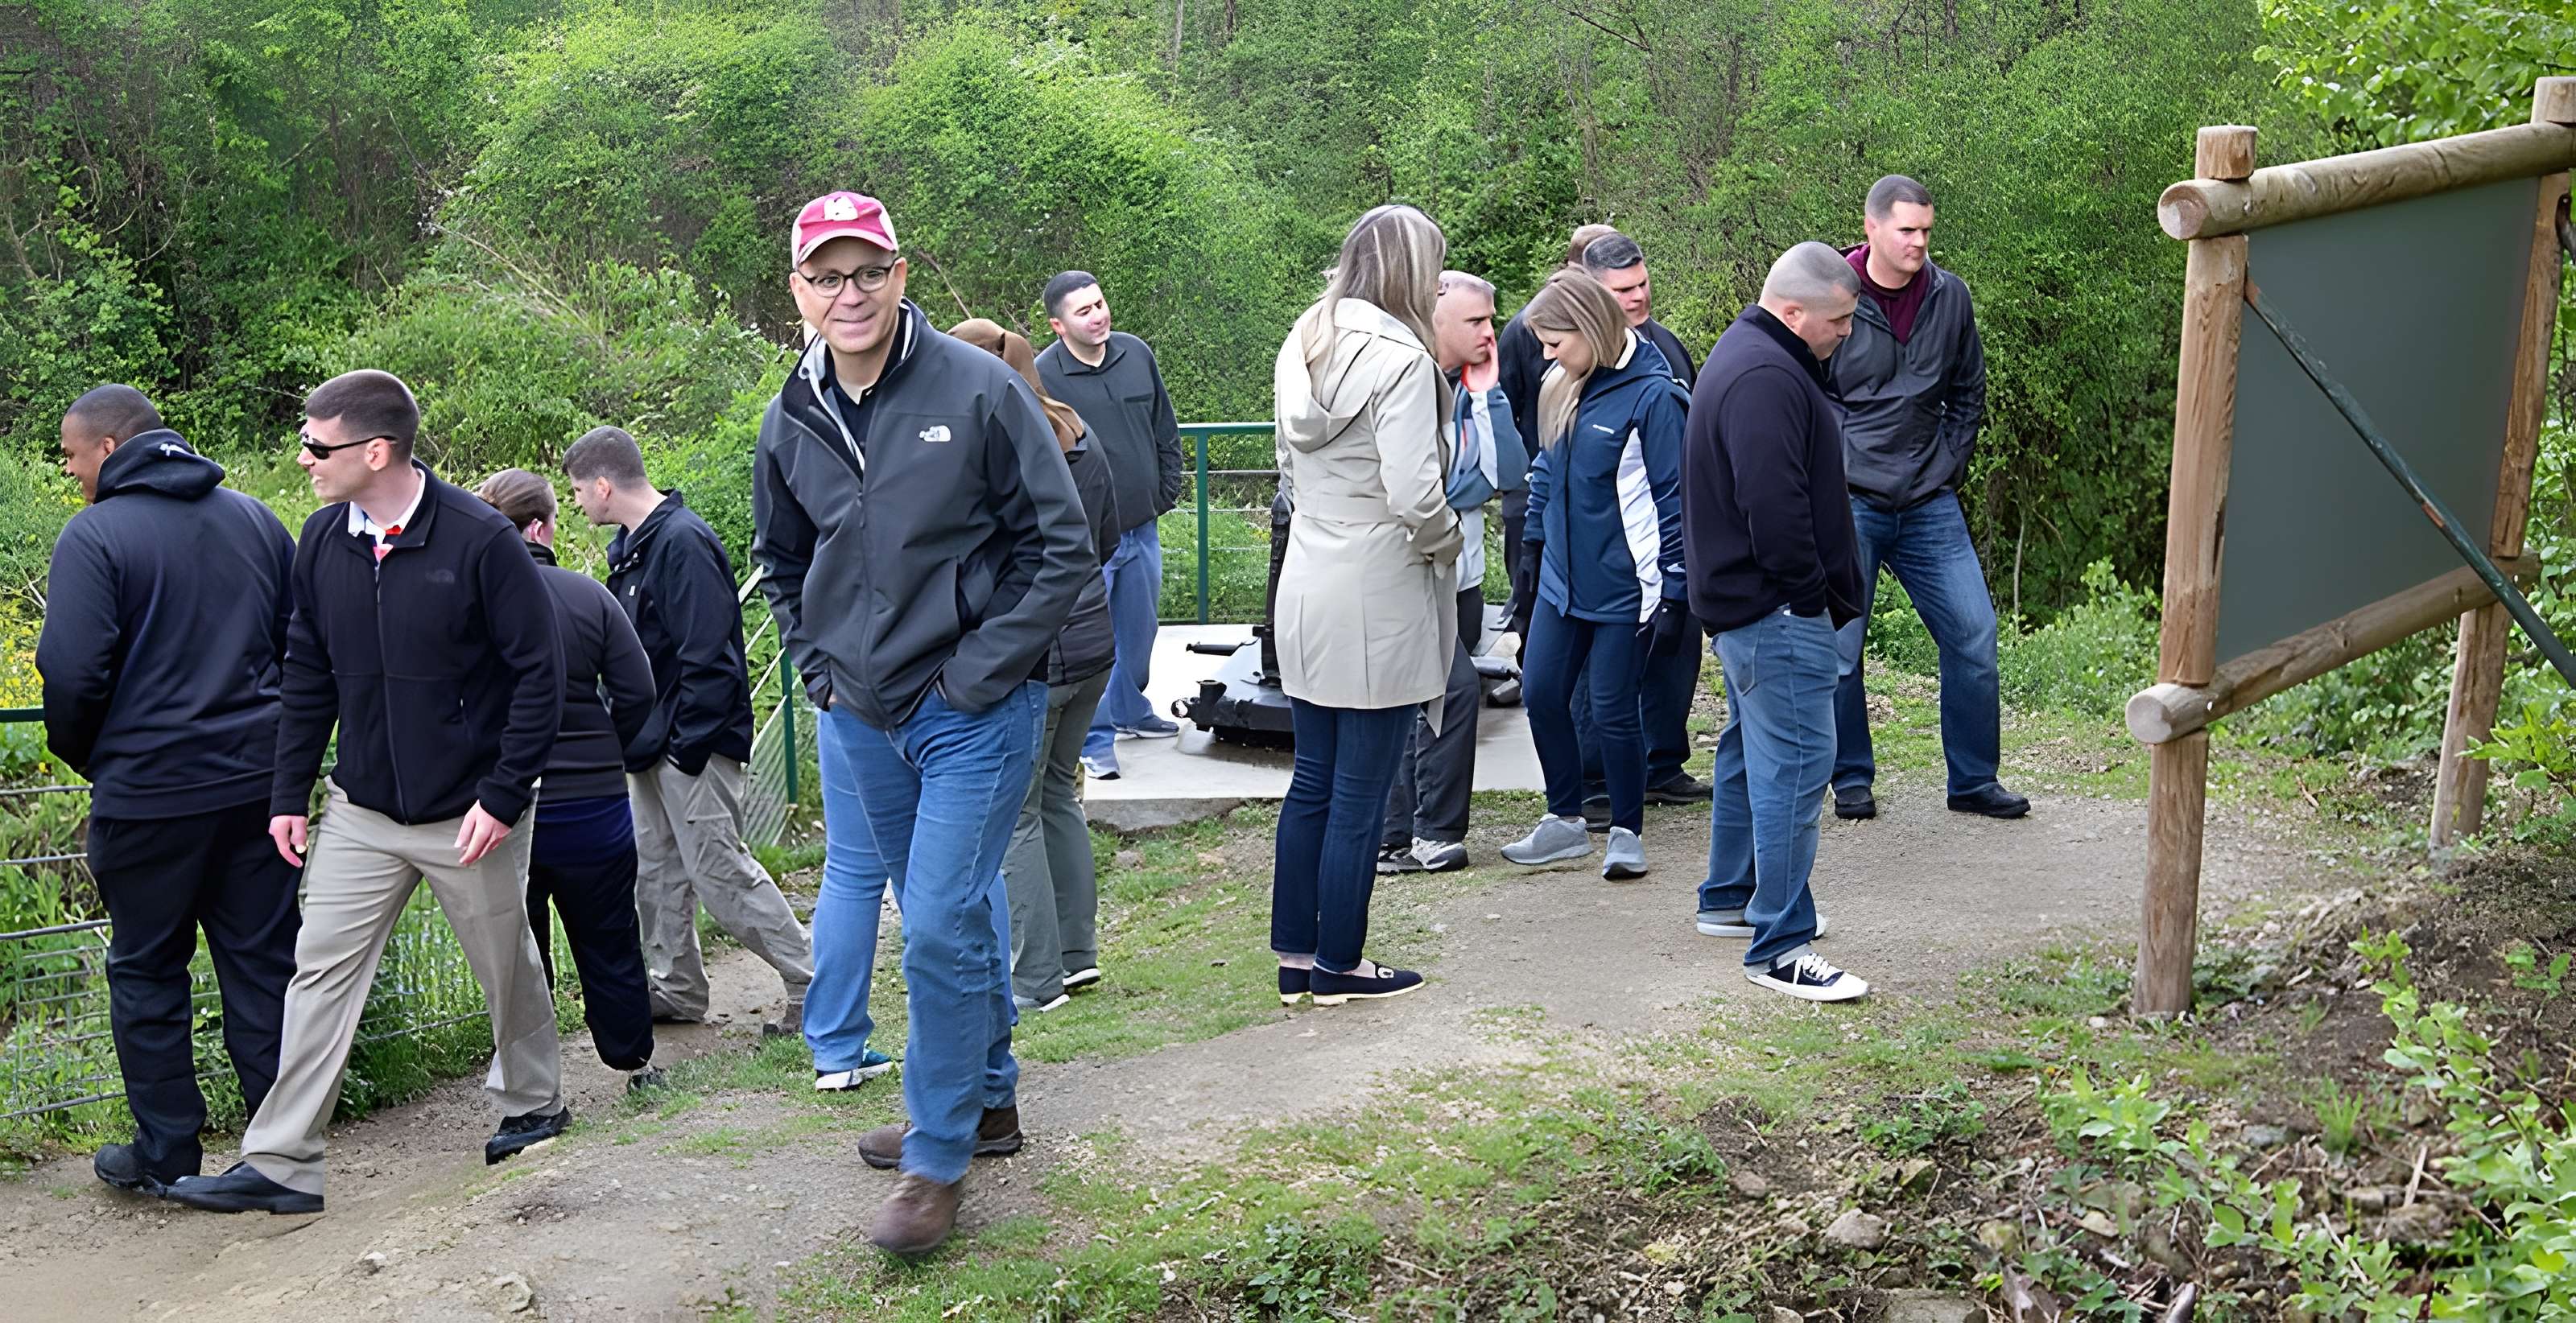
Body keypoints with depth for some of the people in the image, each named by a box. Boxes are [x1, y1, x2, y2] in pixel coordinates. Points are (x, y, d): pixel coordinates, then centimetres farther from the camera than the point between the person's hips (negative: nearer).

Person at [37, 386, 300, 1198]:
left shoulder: (95, 536, -9)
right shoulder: (255, 521, 8)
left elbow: (72, 674, -16)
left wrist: (87, 757, 3)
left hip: (148, 792, -4)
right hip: (258, 781, 5)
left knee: (147, 971, 10)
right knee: (264, 962, 10)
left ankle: (165, 1154, 17)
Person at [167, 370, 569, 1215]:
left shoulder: (479, 540, -17)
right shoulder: (322, 543, 0)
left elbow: (539, 672, -13)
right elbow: (307, 676, 11)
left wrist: (504, 796, -15)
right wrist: (289, 793, 8)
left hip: (470, 815, -4)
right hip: (363, 813, 4)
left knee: (508, 966, 12)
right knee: (321, 970, 1)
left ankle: (533, 1105, 35)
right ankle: (280, 1163, 8)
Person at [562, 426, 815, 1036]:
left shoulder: (684, 542, -19)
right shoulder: (631, 545, 12)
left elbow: (706, 657, -23)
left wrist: (687, 745, -21)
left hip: (694, 742, -10)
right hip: (654, 739, 10)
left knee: (720, 870, -7)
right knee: (654, 868, 15)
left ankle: (812, 984, 1)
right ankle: (676, 988, 27)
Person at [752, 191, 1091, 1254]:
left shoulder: (979, 390, -11)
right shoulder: (792, 421, 5)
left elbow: (1062, 545, -9)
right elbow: (780, 560, 23)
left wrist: (979, 673, -13)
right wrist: (817, 666, 10)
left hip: (975, 713, -5)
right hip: (862, 717, 5)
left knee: (943, 928, -9)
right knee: (947, 918, 17)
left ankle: (938, 1157, 5)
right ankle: (988, 1099, 35)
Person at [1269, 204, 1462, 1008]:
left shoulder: (1304, 348, 10)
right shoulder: (1399, 357, -15)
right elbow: (1413, 491, -21)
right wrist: (1447, 544, -4)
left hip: (1306, 587, 8)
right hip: (1377, 599, -8)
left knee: (1312, 782, 15)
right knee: (1360, 795, 3)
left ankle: (1294, 956, 22)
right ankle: (1338, 965, 13)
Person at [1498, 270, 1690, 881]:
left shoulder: (1652, 395, -16)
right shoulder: (1563, 389, 6)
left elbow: (1673, 498, -15)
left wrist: (1674, 594, -15)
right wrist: (1535, 538, 16)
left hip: (1623, 590, -7)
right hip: (1562, 580, 7)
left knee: (1612, 710, 2)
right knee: (1540, 695, 9)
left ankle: (1627, 832, 20)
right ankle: (1565, 821, 25)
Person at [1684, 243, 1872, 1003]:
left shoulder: (1749, 354, 16)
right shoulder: (1766, 378, -20)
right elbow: (1774, 504, -27)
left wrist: (1822, 592, 20)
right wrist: (1811, 593, -15)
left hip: (1742, 599, 12)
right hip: (1777, 609, -12)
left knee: (1754, 746, 21)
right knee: (1796, 762, -10)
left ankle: (1729, 899, 34)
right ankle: (1779, 948, -7)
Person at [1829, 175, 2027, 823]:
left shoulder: (1950, 296, 3)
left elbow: (1968, 392, 16)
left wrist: (1949, 467, 9)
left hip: (1930, 505, 3)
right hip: (1848, 502, -3)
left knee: (1974, 635, 1)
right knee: (1838, 648, 2)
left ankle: (1974, 780, 14)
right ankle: (1852, 780, 18)